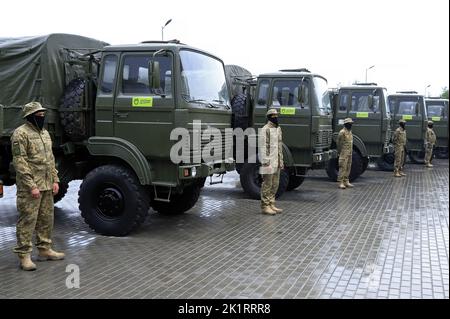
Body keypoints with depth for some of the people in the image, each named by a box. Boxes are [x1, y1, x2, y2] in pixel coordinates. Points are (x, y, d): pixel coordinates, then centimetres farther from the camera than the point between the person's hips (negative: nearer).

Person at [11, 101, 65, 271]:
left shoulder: (45, 133, 15)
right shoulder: (21, 133, -11)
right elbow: (20, 162, -16)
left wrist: (55, 180, 11)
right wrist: (32, 186, -19)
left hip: (47, 186, 8)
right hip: (29, 187, -8)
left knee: (46, 219, 14)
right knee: (27, 221, -3)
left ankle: (44, 249, 25)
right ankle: (24, 255, 5)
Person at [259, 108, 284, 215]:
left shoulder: (278, 128, 14)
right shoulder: (265, 130, -12)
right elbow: (262, 147, -15)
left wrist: (281, 161, 15)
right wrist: (265, 162, -19)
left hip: (276, 162, 8)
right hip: (269, 162, -8)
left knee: (275, 184, 11)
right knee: (267, 184, -4)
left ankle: (271, 204, 20)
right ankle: (265, 206, 3)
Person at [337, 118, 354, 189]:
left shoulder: (350, 132, 15)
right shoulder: (342, 132, -13)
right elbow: (338, 143, -12)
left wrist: (351, 151, 17)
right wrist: (340, 153, -12)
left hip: (349, 153, 9)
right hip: (344, 153, -9)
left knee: (348, 168, 10)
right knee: (343, 167, -10)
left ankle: (346, 182, 16)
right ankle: (341, 183, -8)